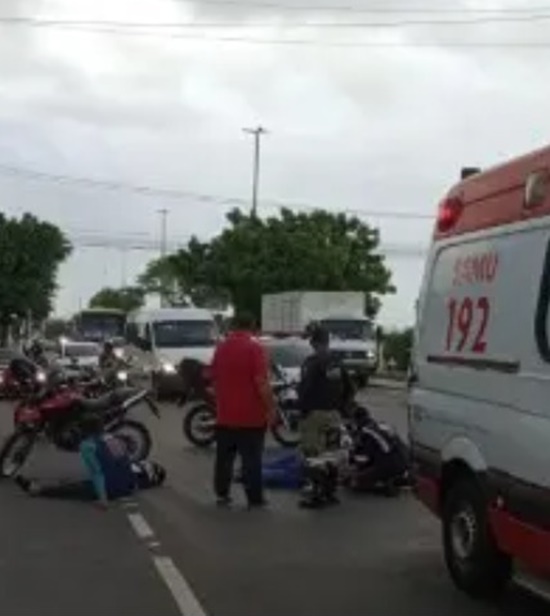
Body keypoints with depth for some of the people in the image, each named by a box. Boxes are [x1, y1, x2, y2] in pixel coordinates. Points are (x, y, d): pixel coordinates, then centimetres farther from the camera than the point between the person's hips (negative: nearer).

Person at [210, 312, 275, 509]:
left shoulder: (221, 348, 7)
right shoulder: (254, 348, -12)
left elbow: (213, 378, 16)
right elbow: (261, 382, -18)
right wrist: (271, 408, -11)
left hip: (225, 414, 5)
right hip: (250, 415, -5)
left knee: (224, 457, 14)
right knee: (251, 459, 0)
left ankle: (222, 494, 19)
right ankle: (254, 499, 3)